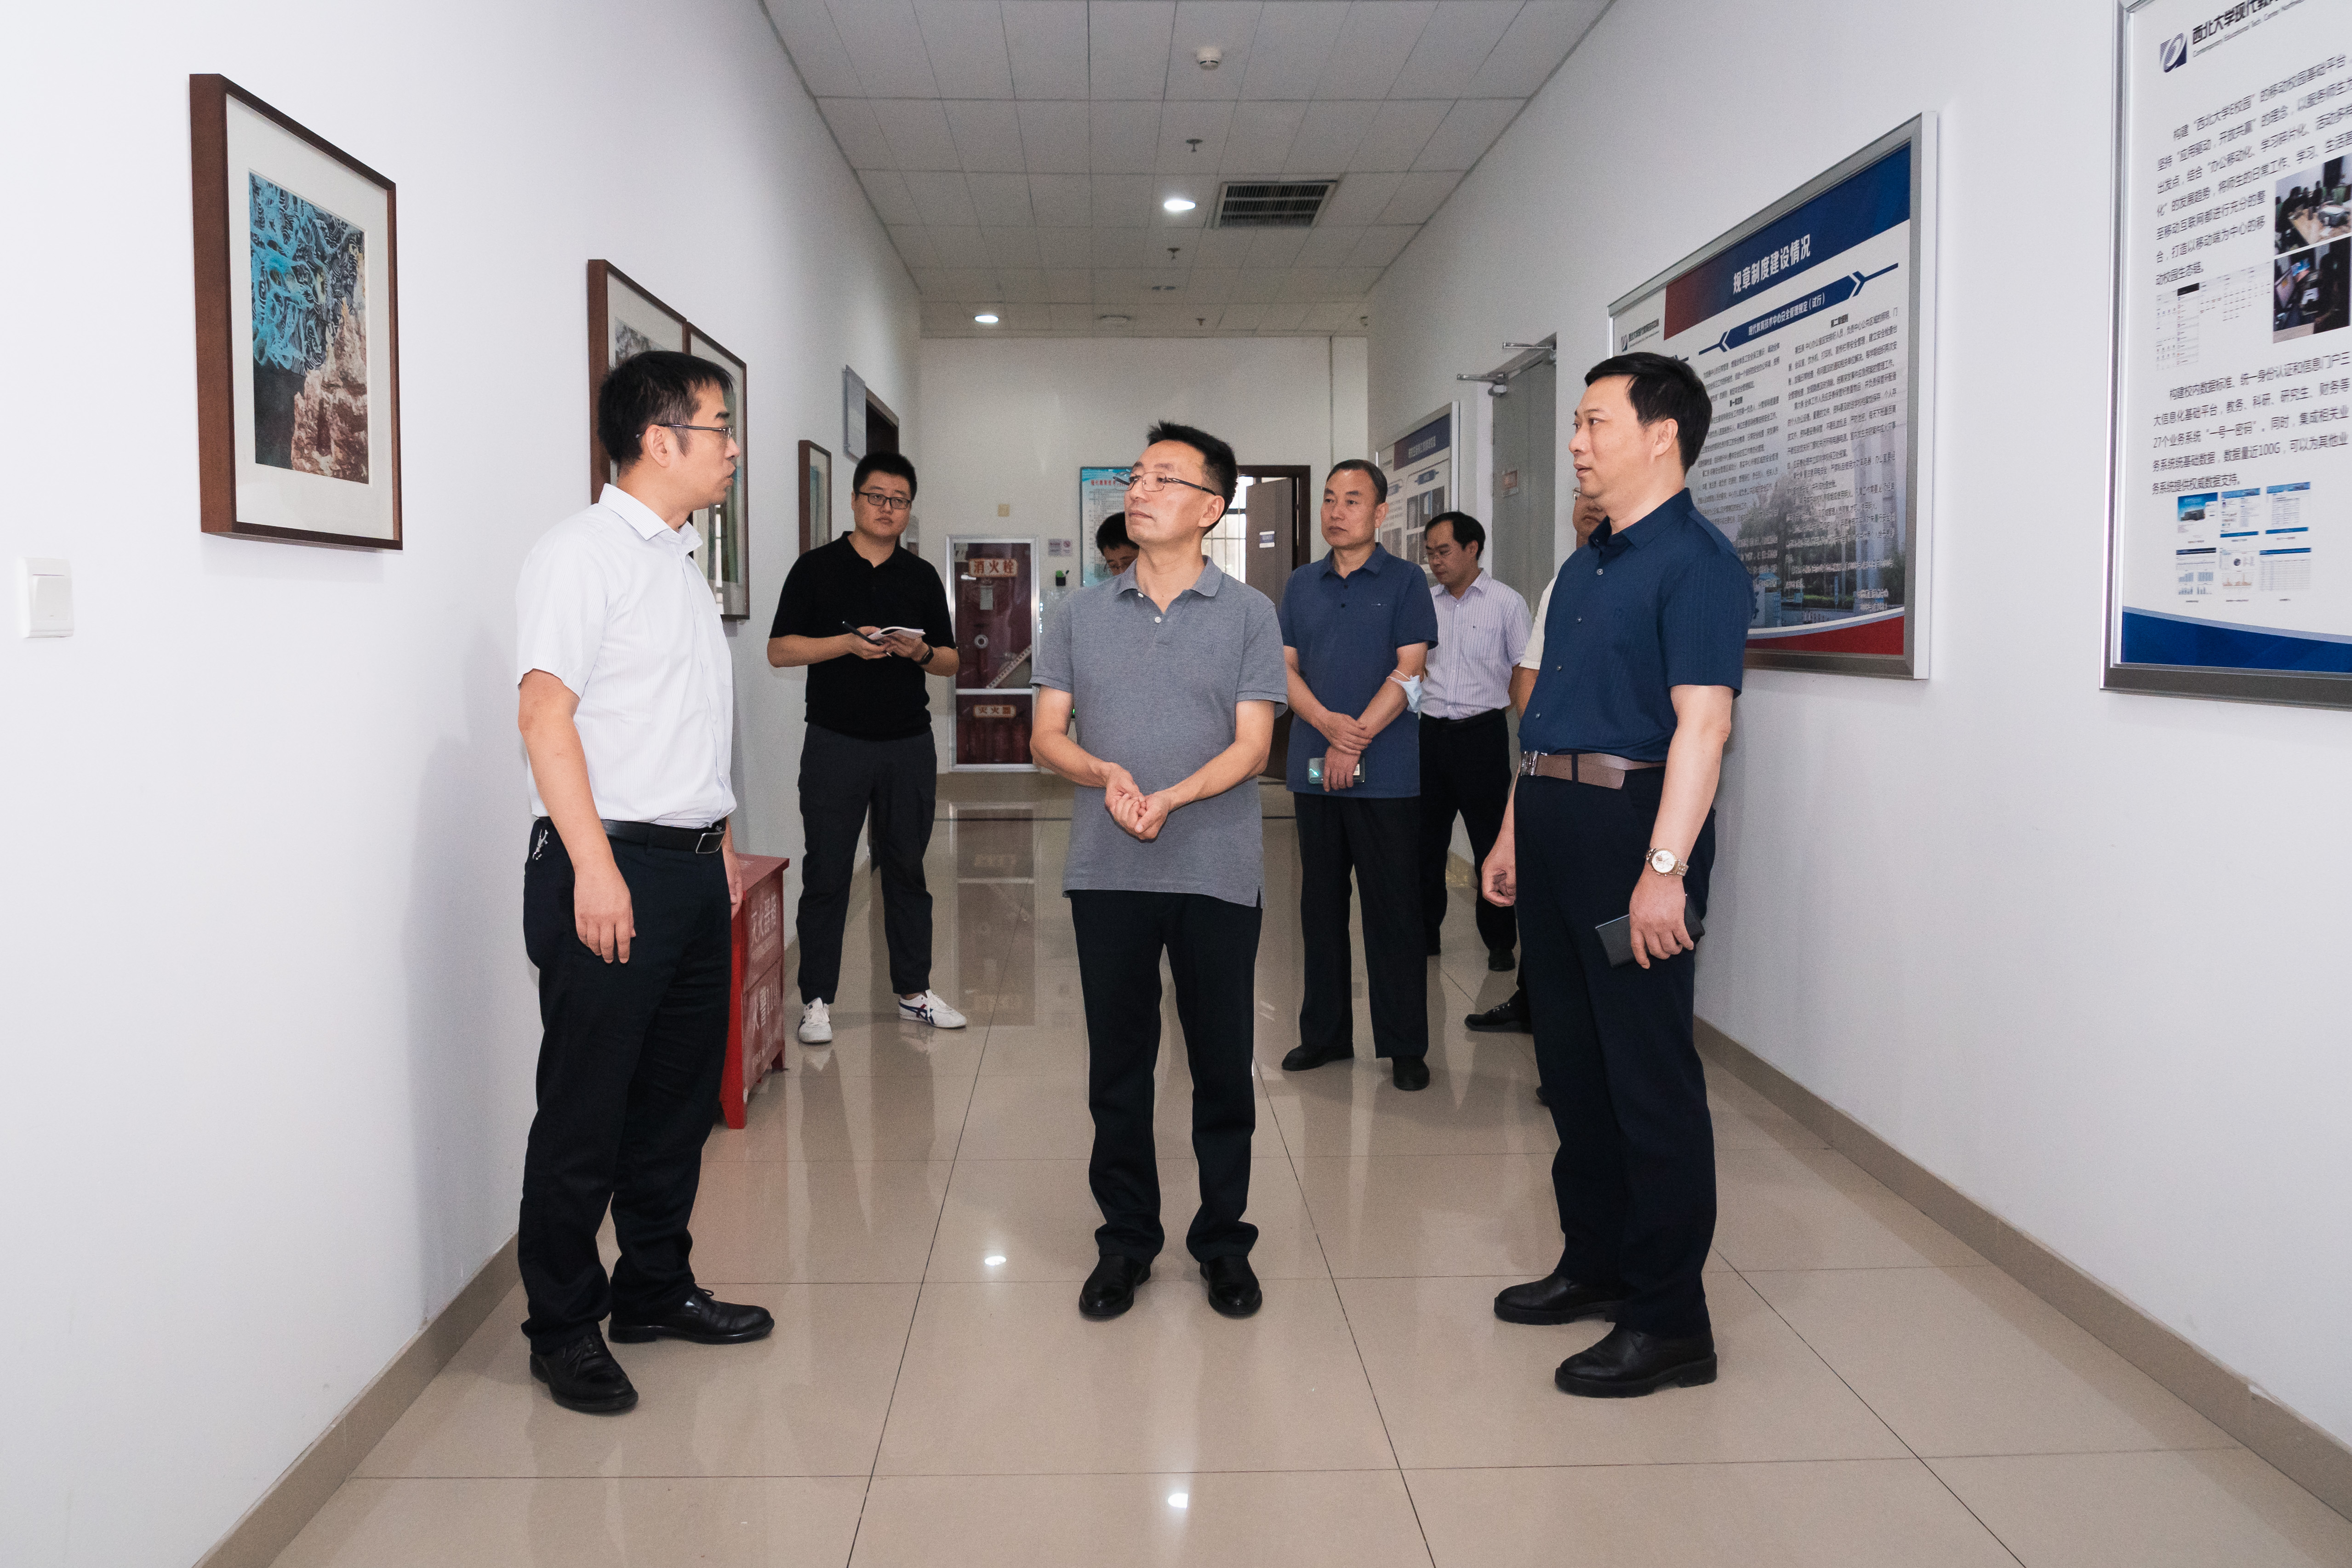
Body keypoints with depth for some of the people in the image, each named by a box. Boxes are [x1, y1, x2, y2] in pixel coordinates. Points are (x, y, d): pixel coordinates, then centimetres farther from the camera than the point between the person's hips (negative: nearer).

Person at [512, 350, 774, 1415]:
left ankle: (656, 1291, 30)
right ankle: (565, 1328, 15)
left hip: (693, 869, 9)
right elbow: (544, 713, -17)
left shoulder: (679, 559, 17)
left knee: (679, 1098, 16)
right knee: (585, 1115, 1)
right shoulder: (584, 553, -10)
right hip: (610, 869, -9)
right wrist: (595, 868, -23)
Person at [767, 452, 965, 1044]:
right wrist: (849, 643, -16)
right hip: (836, 744, -3)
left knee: (907, 870, 9)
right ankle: (817, 1000, 9)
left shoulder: (922, 576, 11)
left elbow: (951, 662, 12)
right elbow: (780, 650, -3)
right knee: (826, 874, 0)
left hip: (909, 744, 3)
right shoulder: (817, 568, 2)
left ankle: (914, 992, 19)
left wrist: (920, 651, -10)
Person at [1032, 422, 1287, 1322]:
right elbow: (1045, 736, 6)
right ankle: (1125, 1241, 23)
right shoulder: (1082, 615, 9)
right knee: (1117, 1067, 9)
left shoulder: (1248, 615, 2)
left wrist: (1170, 798, -21)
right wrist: (1106, 775, -15)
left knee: (1223, 1067, 7)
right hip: (1108, 874, 2)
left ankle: (1224, 1241, 22)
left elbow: (1251, 744, -5)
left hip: (1218, 874, -2)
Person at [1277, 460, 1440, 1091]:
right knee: (1321, 903, 10)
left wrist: (1356, 740, -14)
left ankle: (1405, 1045, 8)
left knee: (1393, 908, 0)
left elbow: (1408, 673, -7)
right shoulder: (1301, 585, 12)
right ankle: (1324, 1033, 21)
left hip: (1386, 772, -4)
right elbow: (1286, 667, 6)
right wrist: (1329, 723, -12)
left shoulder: (1404, 582, 0)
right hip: (1314, 769, 4)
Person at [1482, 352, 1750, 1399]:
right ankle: (1596, 1264, 31)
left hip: (1629, 821, -9)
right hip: (1555, 821, 9)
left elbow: (1702, 722, -21)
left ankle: (1669, 1321, 8)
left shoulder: (1695, 563, -11)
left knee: (1649, 1075, -2)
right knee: (1571, 1059, 16)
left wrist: (1665, 867, -27)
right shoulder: (1585, 565, 17)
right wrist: (1513, 830, 18)